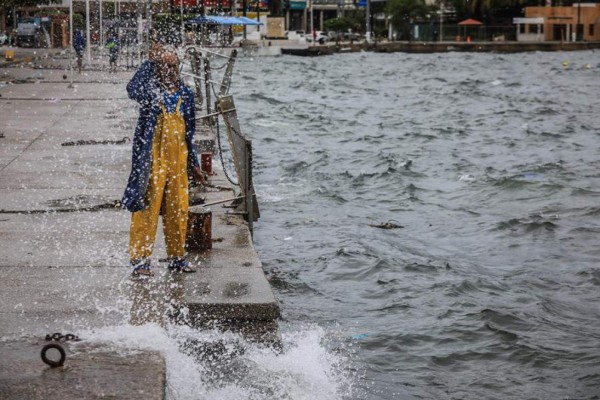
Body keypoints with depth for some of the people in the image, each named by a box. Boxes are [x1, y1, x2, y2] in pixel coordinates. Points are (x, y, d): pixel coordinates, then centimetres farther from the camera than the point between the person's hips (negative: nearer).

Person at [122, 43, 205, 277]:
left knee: (178, 210, 10)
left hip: (178, 161, 5)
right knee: (147, 208, -4)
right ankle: (140, 259, 3)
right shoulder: (150, 91, -4)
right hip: (152, 159, -5)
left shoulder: (185, 94, 12)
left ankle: (176, 257, 22)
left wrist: (193, 164, 18)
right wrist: (150, 62, -27)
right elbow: (133, 90, -30)